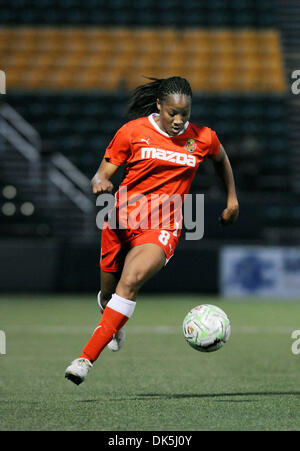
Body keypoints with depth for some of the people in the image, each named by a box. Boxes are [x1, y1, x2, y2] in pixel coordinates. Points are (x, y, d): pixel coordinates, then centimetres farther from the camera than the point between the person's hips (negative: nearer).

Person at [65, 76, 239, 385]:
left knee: (130, 283, -26)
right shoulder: (132, 131, -3)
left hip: (162, 227, -1)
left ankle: (87, 358, -30)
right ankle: (114, 323, 53)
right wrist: (100, 182, -23)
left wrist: (232, 199, 28)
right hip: (122, 219, 1)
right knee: (109, 293, 12)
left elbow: (221, 159, 26)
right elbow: (102, 174, 0)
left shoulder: (203, 139, 2)